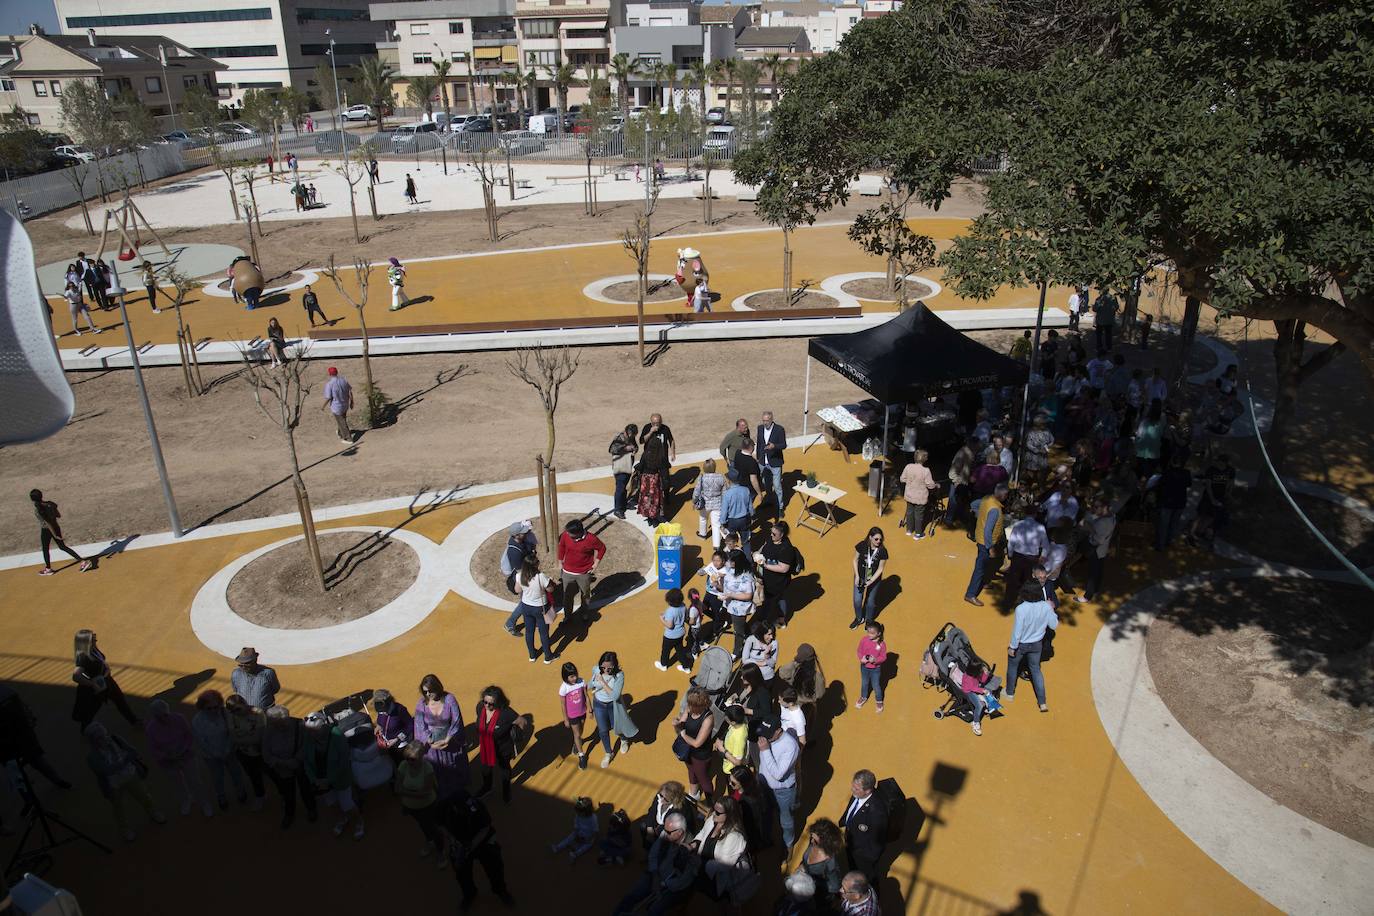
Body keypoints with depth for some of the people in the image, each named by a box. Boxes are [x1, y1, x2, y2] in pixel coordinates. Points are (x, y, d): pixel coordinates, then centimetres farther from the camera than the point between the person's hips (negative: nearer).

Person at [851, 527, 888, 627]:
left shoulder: (882, 551, -22)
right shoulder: (862, 546, -20)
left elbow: (880, 568, -13)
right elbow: (855, 560, -6)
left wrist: (871, 581, -20)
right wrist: (857, 576, -12)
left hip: (874, 579, -1)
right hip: (860, 577, 1)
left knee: (871, 601, 17)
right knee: (857, 600, 9)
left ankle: (869, 620, 44)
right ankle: (859, 618, 38)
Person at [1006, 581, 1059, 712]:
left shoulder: (1021, 609, -32)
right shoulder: (1046, 607, -20)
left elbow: (1017, 630, -25)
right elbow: (1054, 625, -6)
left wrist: (1012, 647, -11)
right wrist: (1051, 610, 6)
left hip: (1021, 644, -4)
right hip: (1037, 644, 4)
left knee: (1012, 667, 22)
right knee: (1036, 670, 21)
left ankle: (1009, 693, 42)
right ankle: (1042, 703, 23)